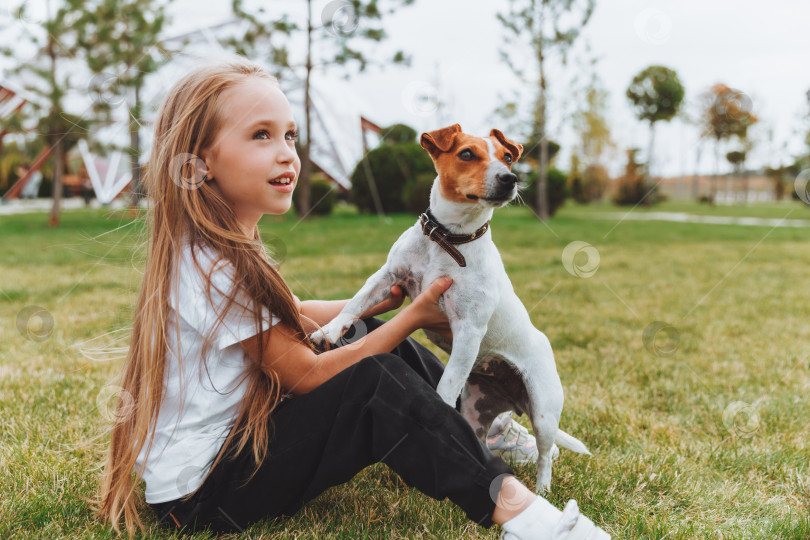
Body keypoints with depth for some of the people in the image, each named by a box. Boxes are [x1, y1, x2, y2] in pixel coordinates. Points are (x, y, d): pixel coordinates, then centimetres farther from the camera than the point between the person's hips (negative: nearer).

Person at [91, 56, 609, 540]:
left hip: (237, 429, 10)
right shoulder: (214, 269, -27)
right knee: (376, 381, -26)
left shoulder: (222, 245, 3)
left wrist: (387, 300, 9)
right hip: (200, 490, -10)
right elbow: (307, 374, -21)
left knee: (365, 334, 9)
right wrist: (413, 317, -15)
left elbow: (296, 314, 16)